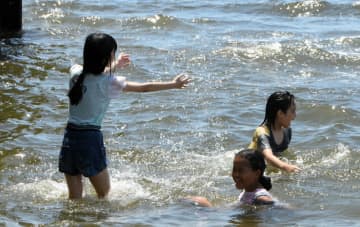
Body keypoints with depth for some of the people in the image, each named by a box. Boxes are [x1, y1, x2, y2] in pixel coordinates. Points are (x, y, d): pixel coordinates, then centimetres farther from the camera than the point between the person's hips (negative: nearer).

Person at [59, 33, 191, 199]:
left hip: (70, 137, 5)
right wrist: (174, 84, 8)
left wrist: (114, 66, 39)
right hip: (90, 138, -5)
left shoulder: (76, 73, 2)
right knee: (103, 193, 12)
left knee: (75, 198, 10)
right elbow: (144, 88, -3)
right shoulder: (109, 83, -11)